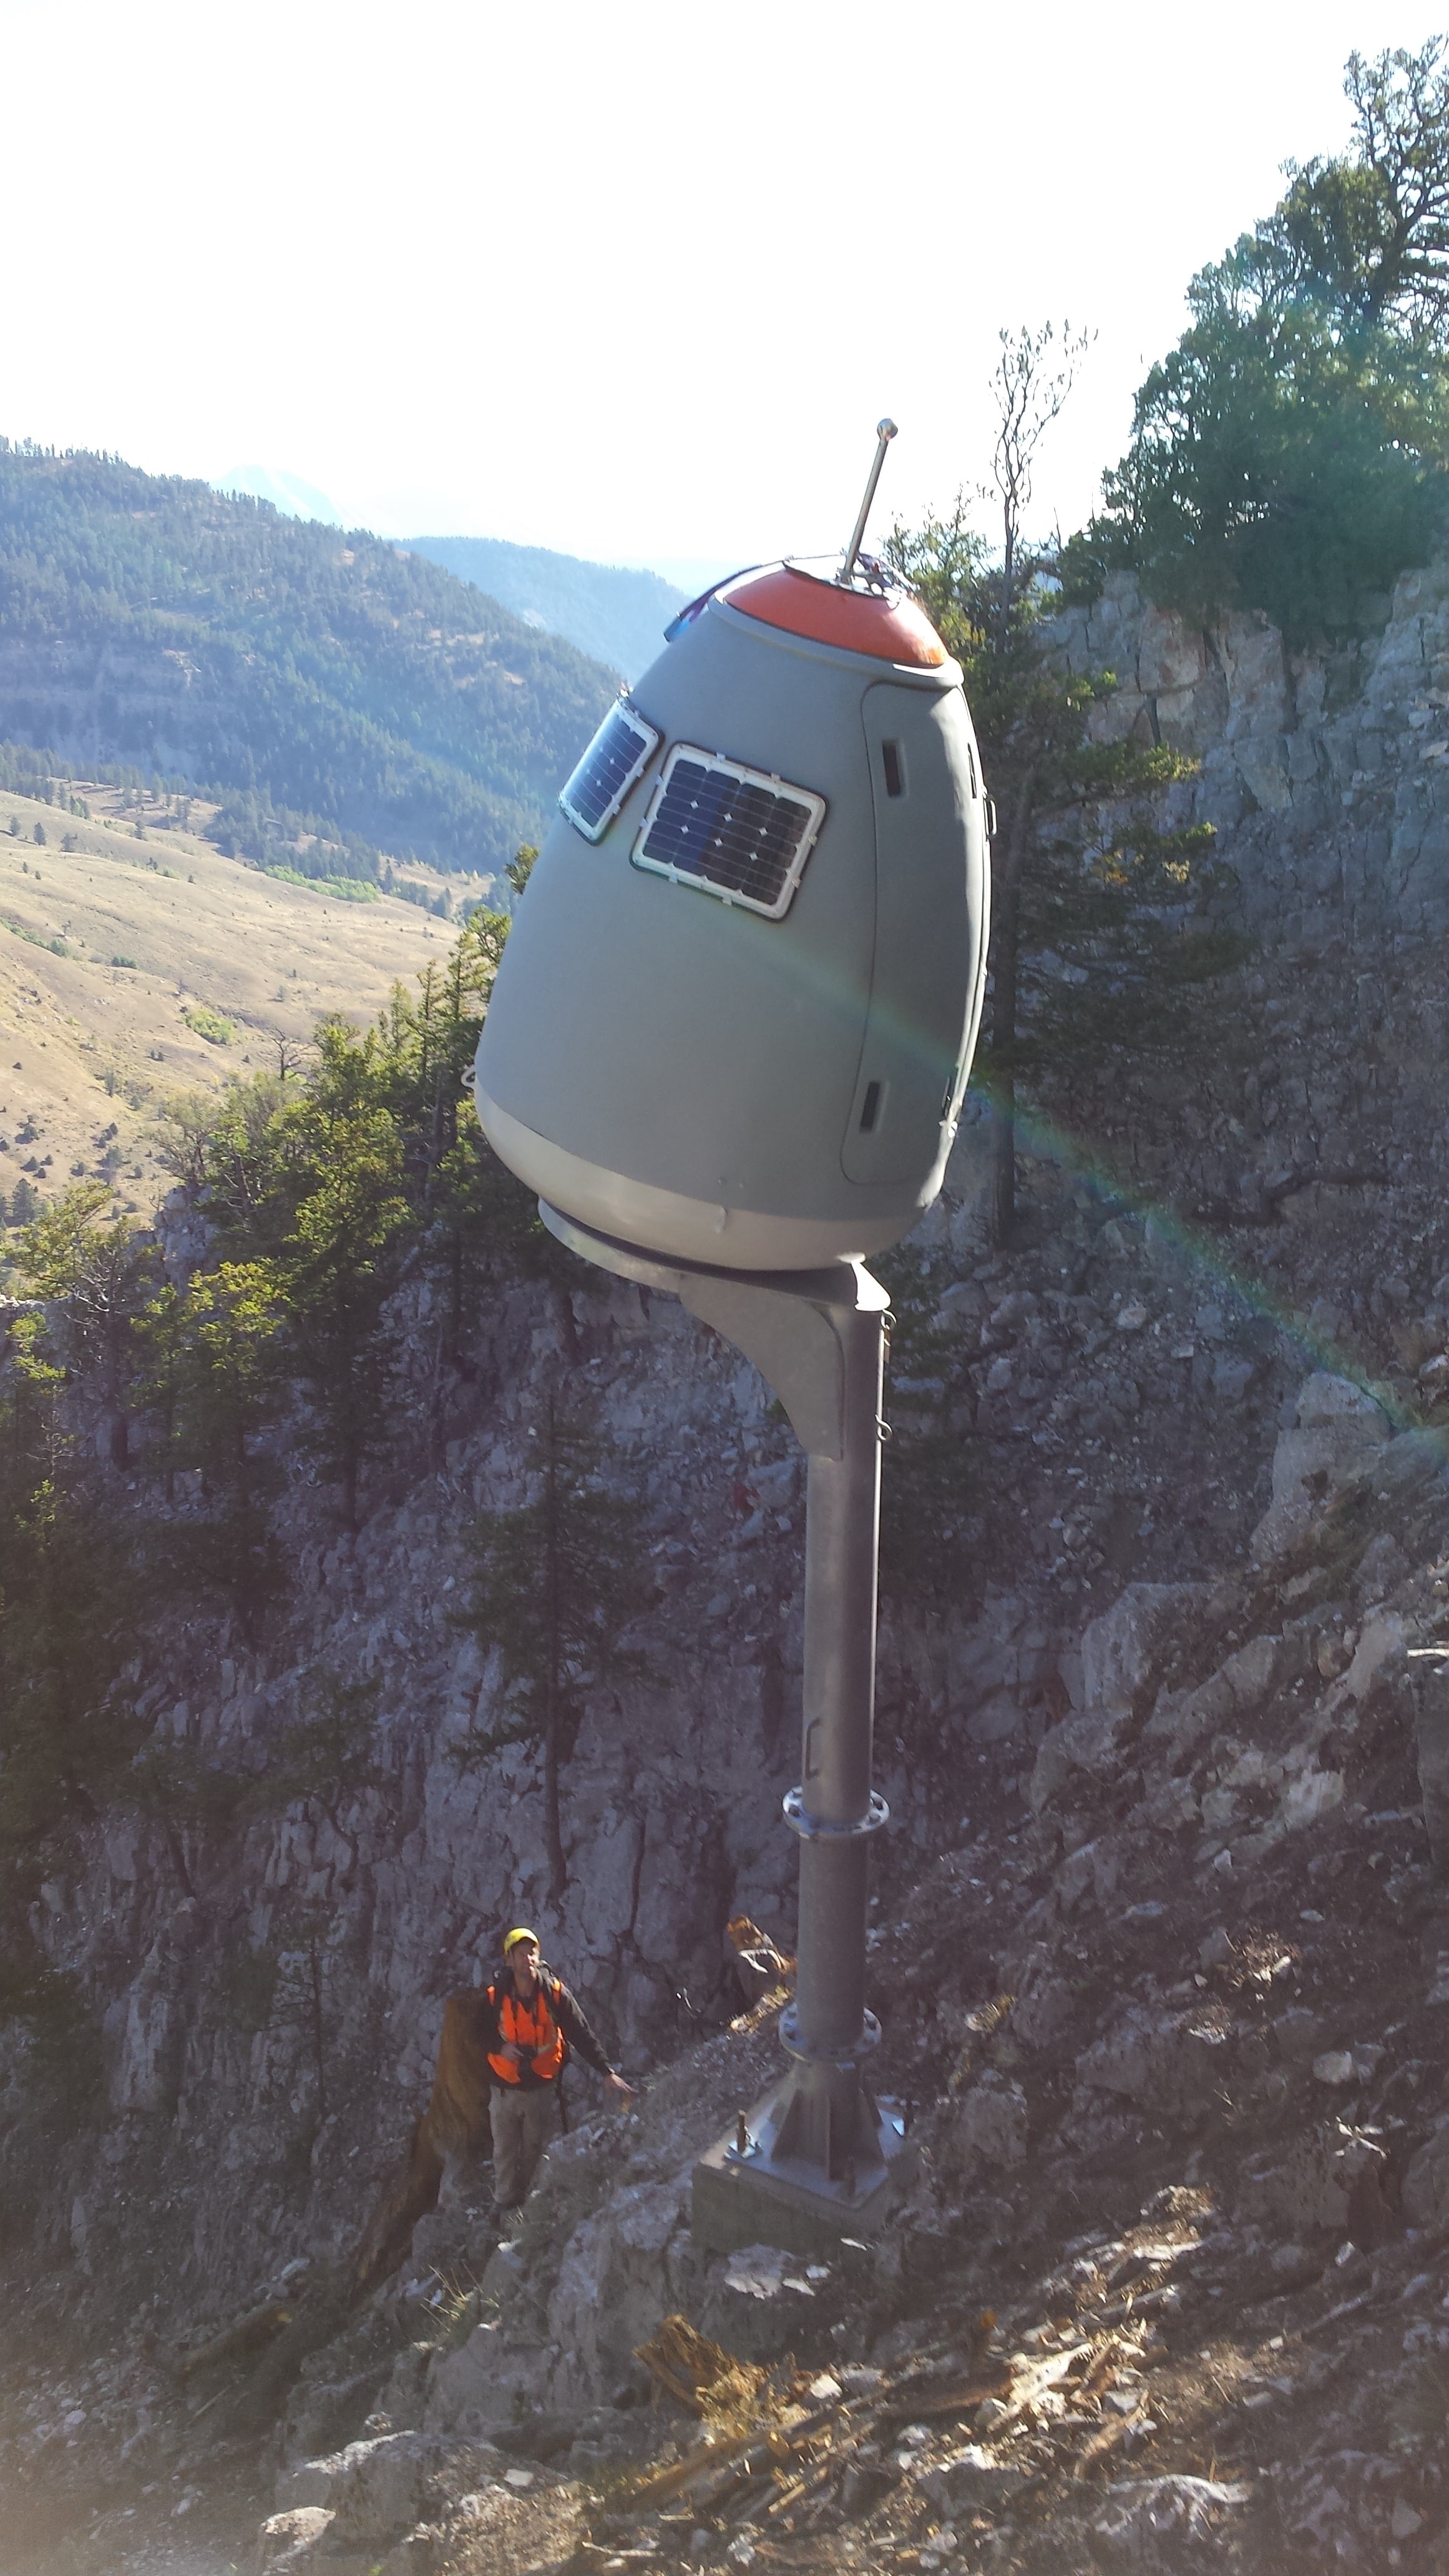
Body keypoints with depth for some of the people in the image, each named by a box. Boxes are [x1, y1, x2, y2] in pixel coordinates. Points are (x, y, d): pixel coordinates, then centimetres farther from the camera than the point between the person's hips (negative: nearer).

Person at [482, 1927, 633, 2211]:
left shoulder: (555, 1992, -12)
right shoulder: (495, 1996, -11)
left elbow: (581, 2035, -11)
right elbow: (482, 2033, 5)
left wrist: (607, 2072, -17)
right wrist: (501, 2047, -16)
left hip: (542, 2087, 0)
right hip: (505, 2089, 0)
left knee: (537, 2152, 10)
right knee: (505, 2153, 7)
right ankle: (505, 2205, 23)